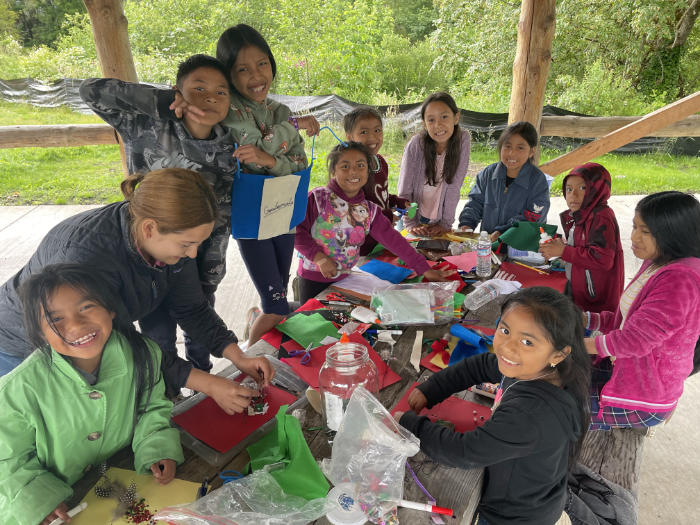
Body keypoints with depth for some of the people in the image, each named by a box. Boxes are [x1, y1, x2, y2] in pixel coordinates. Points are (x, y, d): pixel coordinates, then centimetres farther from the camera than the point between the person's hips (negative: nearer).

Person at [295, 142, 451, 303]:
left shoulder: (369, 211, 0)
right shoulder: (318, 198, -11)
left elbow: (393, 239, -1)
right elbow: (297, 230, -13)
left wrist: (425, 269, -3)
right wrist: (320, 258, -20)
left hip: (345, 279, 3)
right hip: (313, 279, -3)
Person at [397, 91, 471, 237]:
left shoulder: (462, 139, -15)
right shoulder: (415, 144, -20)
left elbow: (454, 187, -13)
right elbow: (404, 191, -14)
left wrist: (446, 223, -14)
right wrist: (411, 224, -18)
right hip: (415, 219, -1)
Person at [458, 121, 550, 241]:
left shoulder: (538, 181, -4)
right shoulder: (488, 173, 10)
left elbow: (532, 218, -8)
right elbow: (475, 202, 15)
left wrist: (502, 232, -18)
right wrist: (466, 224, -3)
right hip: (486, 240, 4)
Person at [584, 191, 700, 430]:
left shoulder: (680, 280, -27)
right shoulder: (657, 263, 6)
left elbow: (635, 340, -29)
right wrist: (584, 319, 0)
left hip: (641, 402, -9)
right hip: (621, 369, 9)